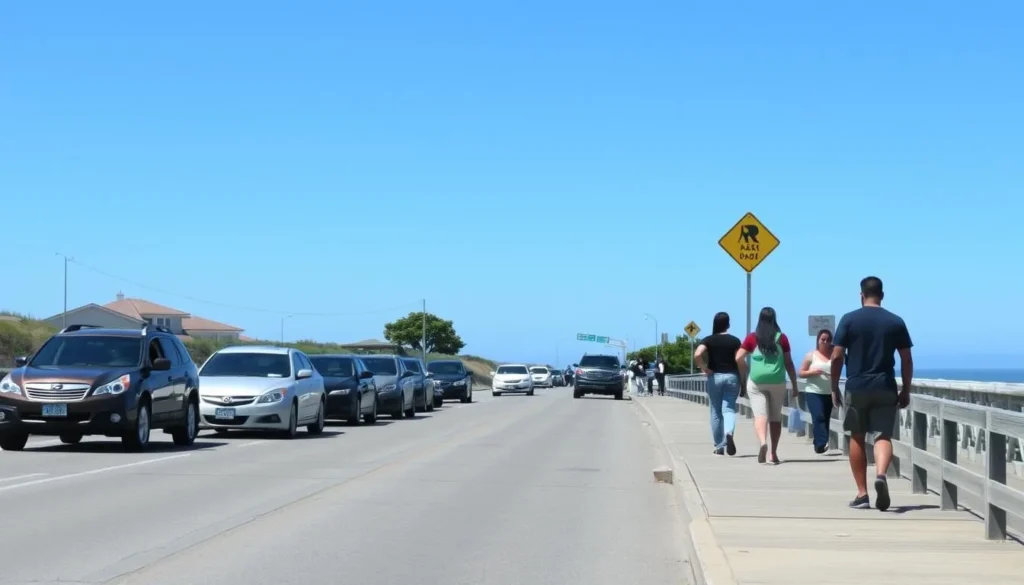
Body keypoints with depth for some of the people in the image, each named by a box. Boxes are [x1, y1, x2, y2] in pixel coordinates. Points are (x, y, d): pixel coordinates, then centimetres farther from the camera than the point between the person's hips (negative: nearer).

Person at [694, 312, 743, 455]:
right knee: (729, 408, 0)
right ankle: (729, 433, -31)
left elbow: (697, 354, -18)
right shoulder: (735, 340, 1)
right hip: (732, 377, 0)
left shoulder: (708, 340, -1)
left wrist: (704, 368, -6)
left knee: (716, 412, 9)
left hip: (715, 377, 0)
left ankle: (719, 446, 14)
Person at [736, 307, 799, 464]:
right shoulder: (781, 337, 2)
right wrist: (795, 386, 9)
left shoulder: (753, 337, 1)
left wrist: (744, 375, 12)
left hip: (756, 381, -1)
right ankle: (774, 453, 13)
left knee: (760, 414, -5)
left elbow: (738, 358, -4)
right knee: (776, 417, 12)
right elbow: (789, 363, 3)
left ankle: (763, 443, -32)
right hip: (777, 382, 1)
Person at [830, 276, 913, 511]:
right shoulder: (896, 322, 4)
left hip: (856, 387, -1)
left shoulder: (849, 320, -1)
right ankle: (881, 474, -29)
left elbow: (837, 356, -4)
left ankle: (862, 494, 11)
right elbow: (907, 360, 4)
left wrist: (834, 388, 5)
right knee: (883, 436, 1)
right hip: (885, 389, 1)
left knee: (857, 438, 11)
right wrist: (906, 390, 13)